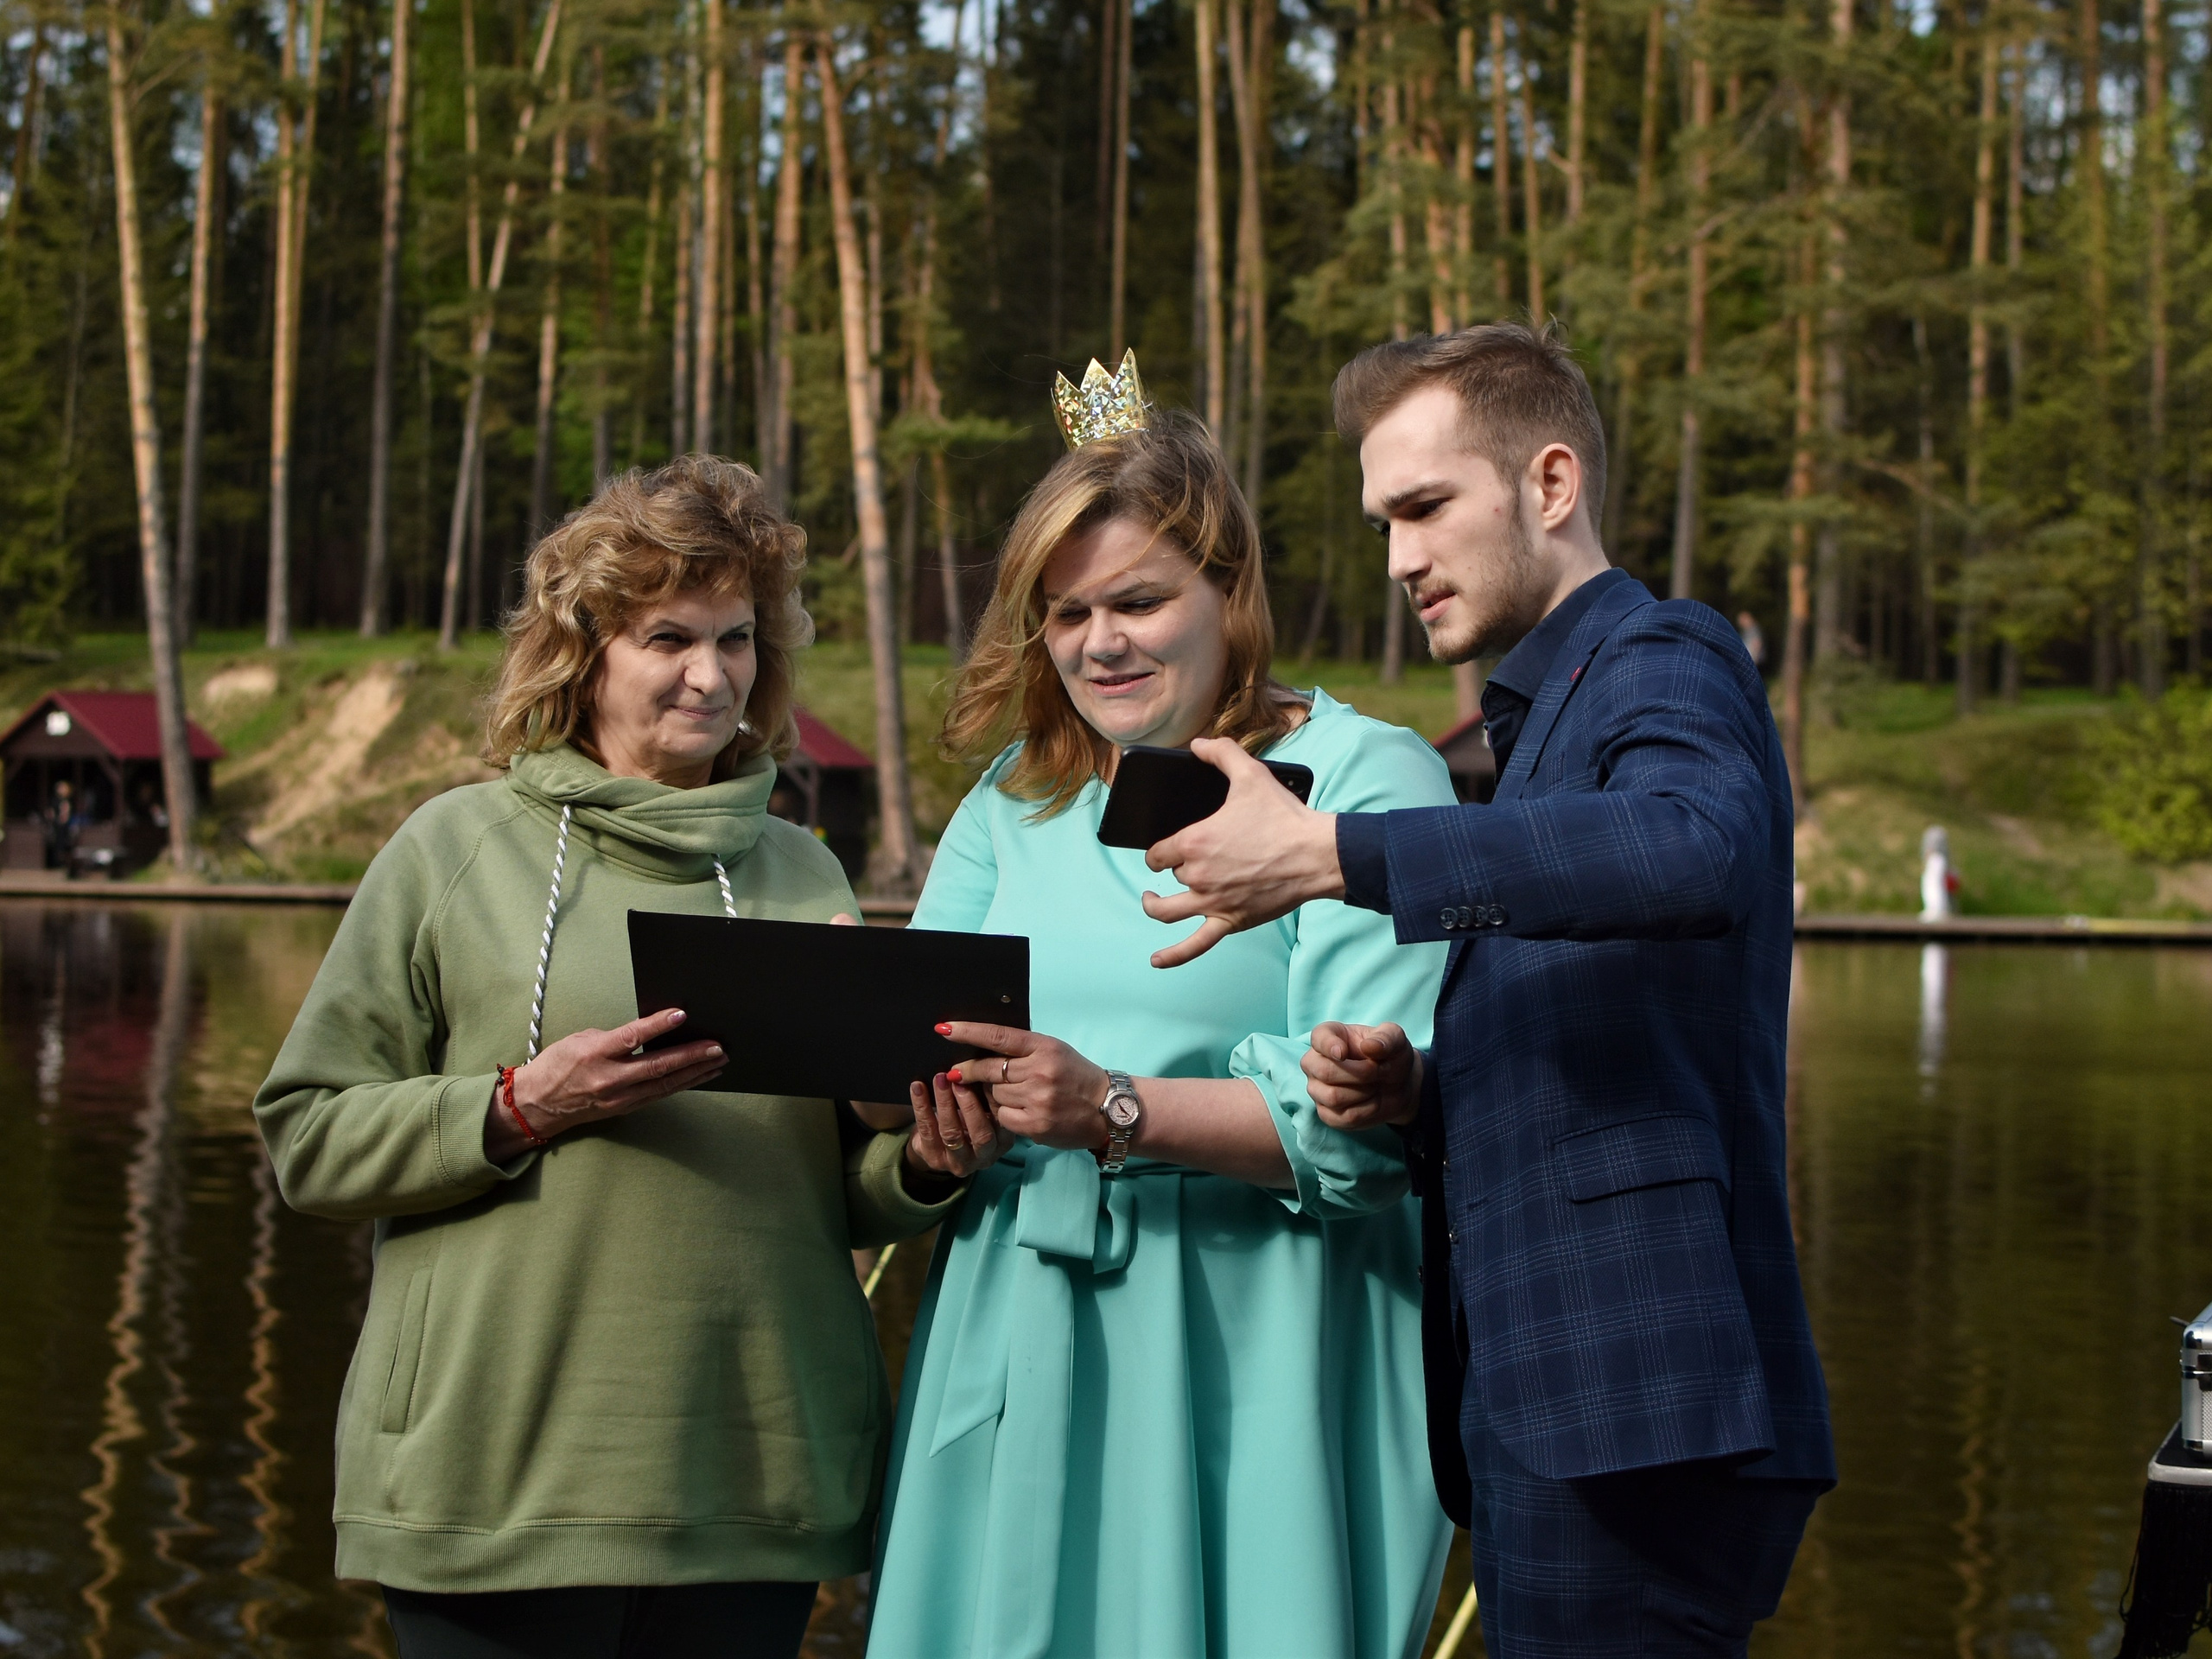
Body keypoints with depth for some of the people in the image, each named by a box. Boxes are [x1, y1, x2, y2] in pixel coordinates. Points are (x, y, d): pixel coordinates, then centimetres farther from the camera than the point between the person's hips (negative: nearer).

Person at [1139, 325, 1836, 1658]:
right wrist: (1414, 1086, 5)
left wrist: (1329, 854, -32)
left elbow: (1694, 851, -32)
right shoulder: (1546, 717, 23)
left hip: (1642, 1410, -10)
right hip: (1549, 1399, 10)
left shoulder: (1666, 661, -7)